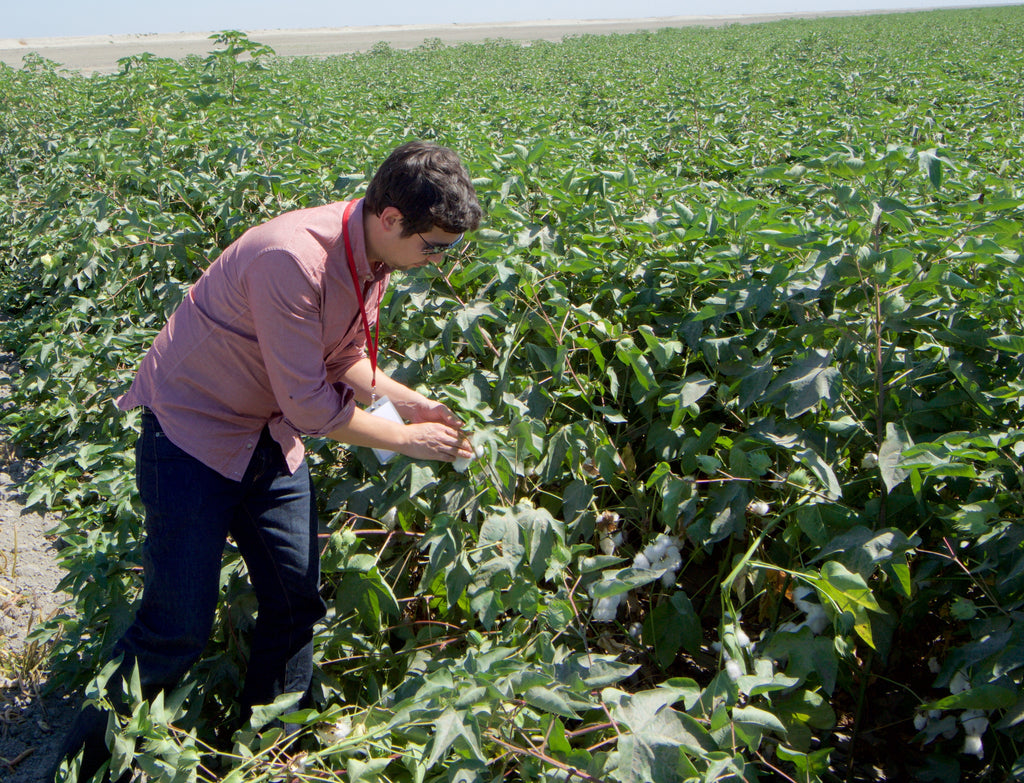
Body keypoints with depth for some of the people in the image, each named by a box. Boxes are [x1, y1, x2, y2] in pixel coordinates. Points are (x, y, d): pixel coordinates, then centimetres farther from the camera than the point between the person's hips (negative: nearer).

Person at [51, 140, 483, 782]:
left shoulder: (373, 257, -4)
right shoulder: (291, 259, -32)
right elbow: (310, 405, -27)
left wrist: (411, 400, -3)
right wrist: (405, 439, -15)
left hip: (269, 438, 8)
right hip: (194, 433, -8)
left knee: (297, 603, 7)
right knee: (179, 628, -3)